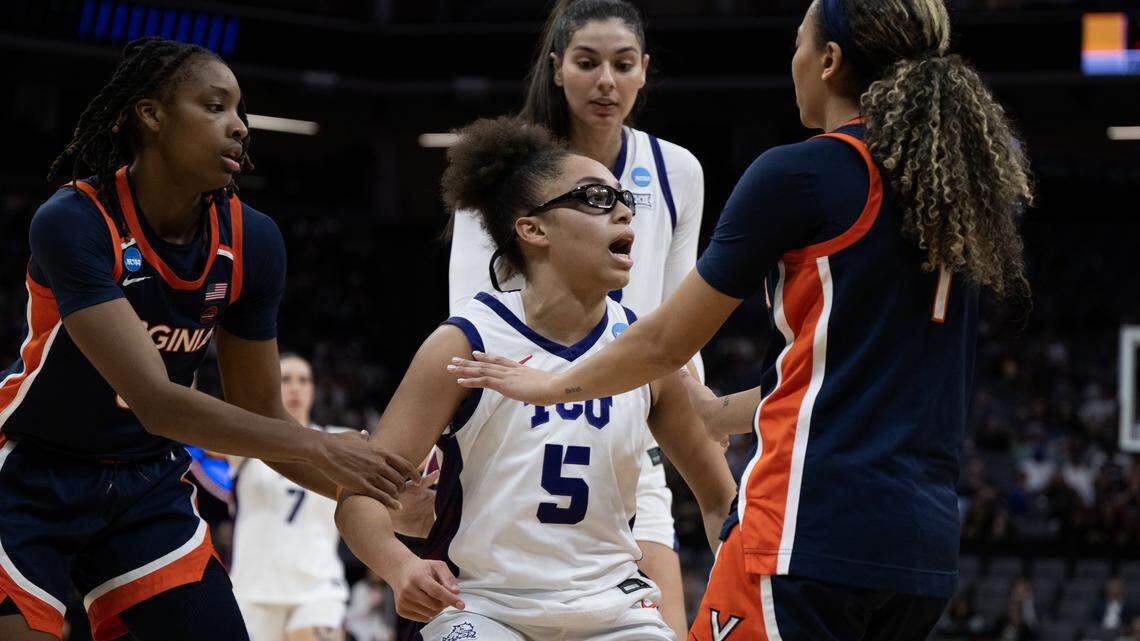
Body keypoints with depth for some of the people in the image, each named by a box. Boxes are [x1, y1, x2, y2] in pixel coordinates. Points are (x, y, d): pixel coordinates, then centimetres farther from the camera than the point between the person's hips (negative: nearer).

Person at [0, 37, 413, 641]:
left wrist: (370, 489, -15)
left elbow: (260, 416, 1)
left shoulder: (250, 240, -6)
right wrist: (317, 448, -35)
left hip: (149, 487, 5)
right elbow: (154, 401, -31)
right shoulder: (73, 223, -23)